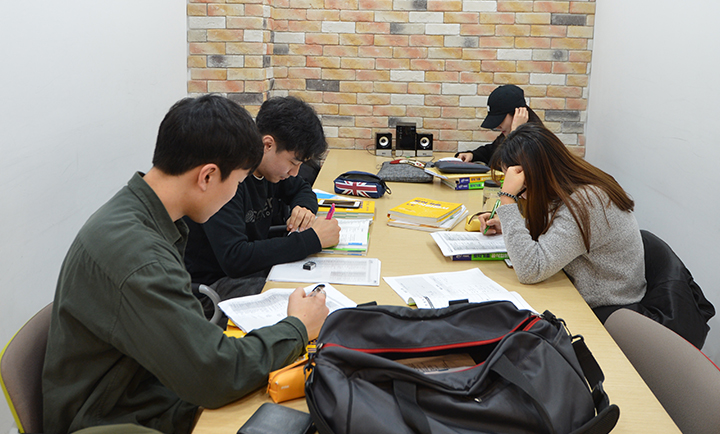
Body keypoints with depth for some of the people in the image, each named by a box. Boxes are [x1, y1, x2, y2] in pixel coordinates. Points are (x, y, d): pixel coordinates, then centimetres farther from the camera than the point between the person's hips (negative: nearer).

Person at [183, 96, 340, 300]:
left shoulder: (270, 163, 1)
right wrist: (312, 239, -30)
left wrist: (304, 208, -3)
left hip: (257, 265, 8)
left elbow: (302, 189, 23)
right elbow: (234, 259, -34)